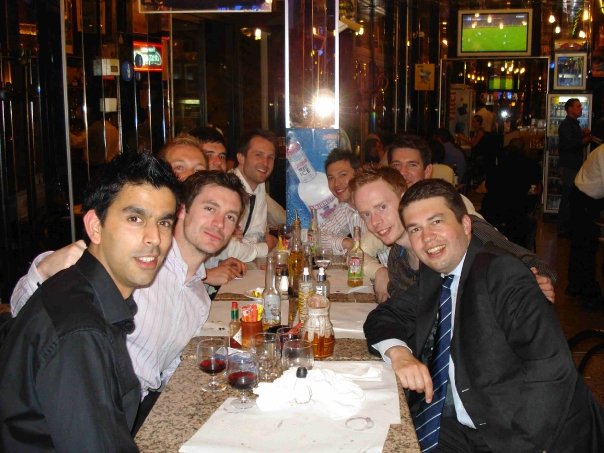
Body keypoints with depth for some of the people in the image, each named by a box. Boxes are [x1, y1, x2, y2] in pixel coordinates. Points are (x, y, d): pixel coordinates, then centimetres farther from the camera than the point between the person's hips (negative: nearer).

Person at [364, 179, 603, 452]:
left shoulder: (502, 274, -16)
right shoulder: (432, 277, 6)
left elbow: (551, 367, -24)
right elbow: (383, 317, 10)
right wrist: (399, 352, -11)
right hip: (464, 429, 6)